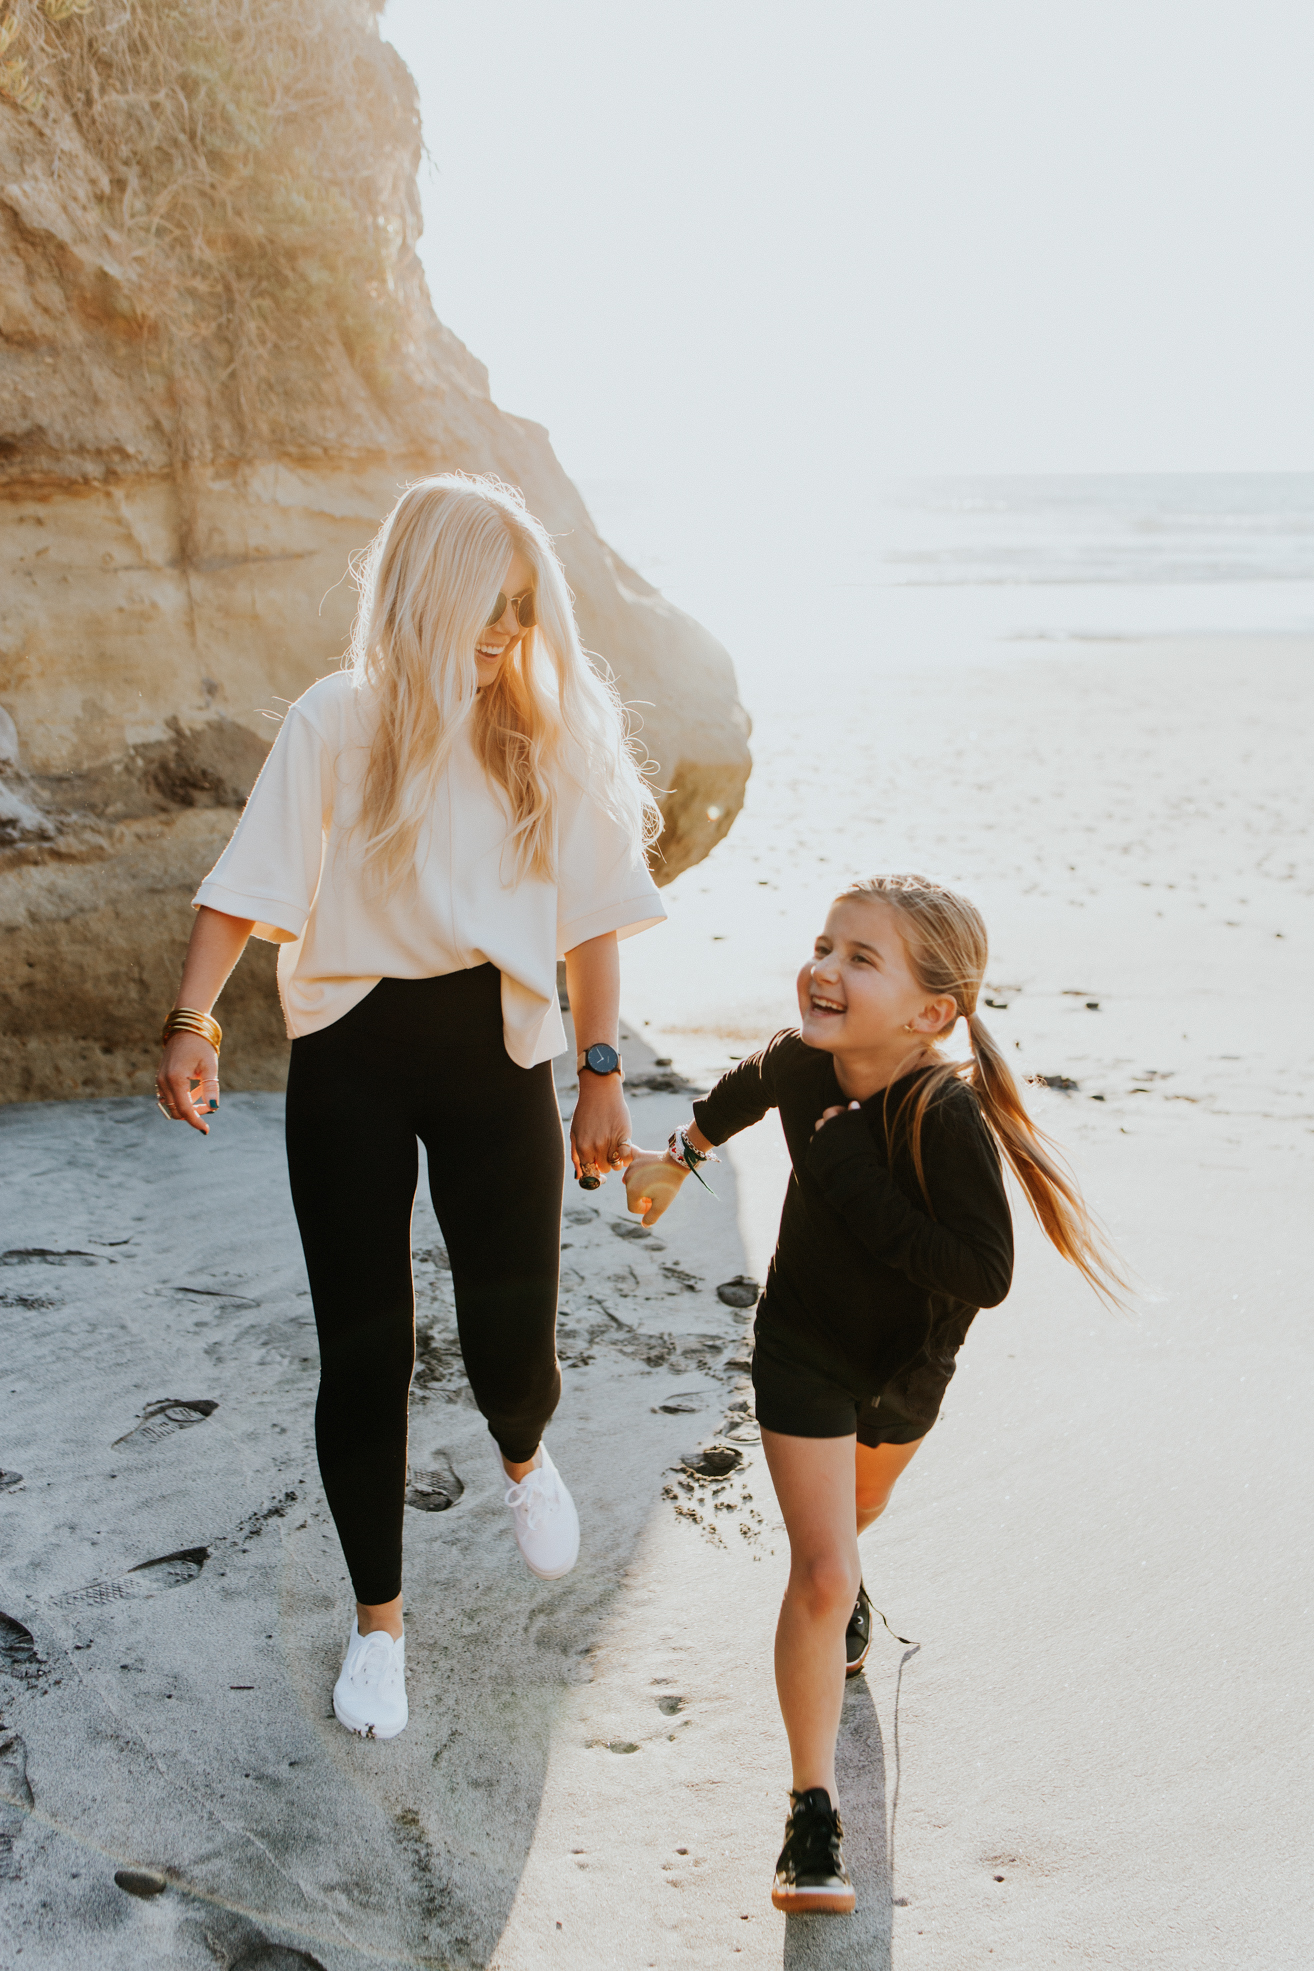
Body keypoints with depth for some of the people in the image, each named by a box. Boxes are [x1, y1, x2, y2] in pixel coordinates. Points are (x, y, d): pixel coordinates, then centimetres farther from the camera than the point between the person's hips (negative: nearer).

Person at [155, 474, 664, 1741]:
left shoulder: (559, 733, 0)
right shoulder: (338, 724, -5)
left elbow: (590, 919, 4)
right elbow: (249, 889, -9)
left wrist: (601, 1074, 2)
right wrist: (191, 1024, -22)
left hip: (497, 1053, 1)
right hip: (354, 1052, -1)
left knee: (512, 1341, -1)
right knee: (362, 1350, 5)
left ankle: (523, 1456, 41)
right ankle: (378, 1616, 26)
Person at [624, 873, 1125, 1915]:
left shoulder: (946, 1115, -36)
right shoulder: (803, 1061, -23)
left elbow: (985, 1274, -39)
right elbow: (752, 1086, 3)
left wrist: (857, 1181, -41)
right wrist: (680, 1154, 17)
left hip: (909, 1362, 0)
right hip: (804, 1348, 0)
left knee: (860, 1509, 31)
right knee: (822, 1580, -7)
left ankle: (841, 1583, 67)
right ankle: (814, 1809, 7)